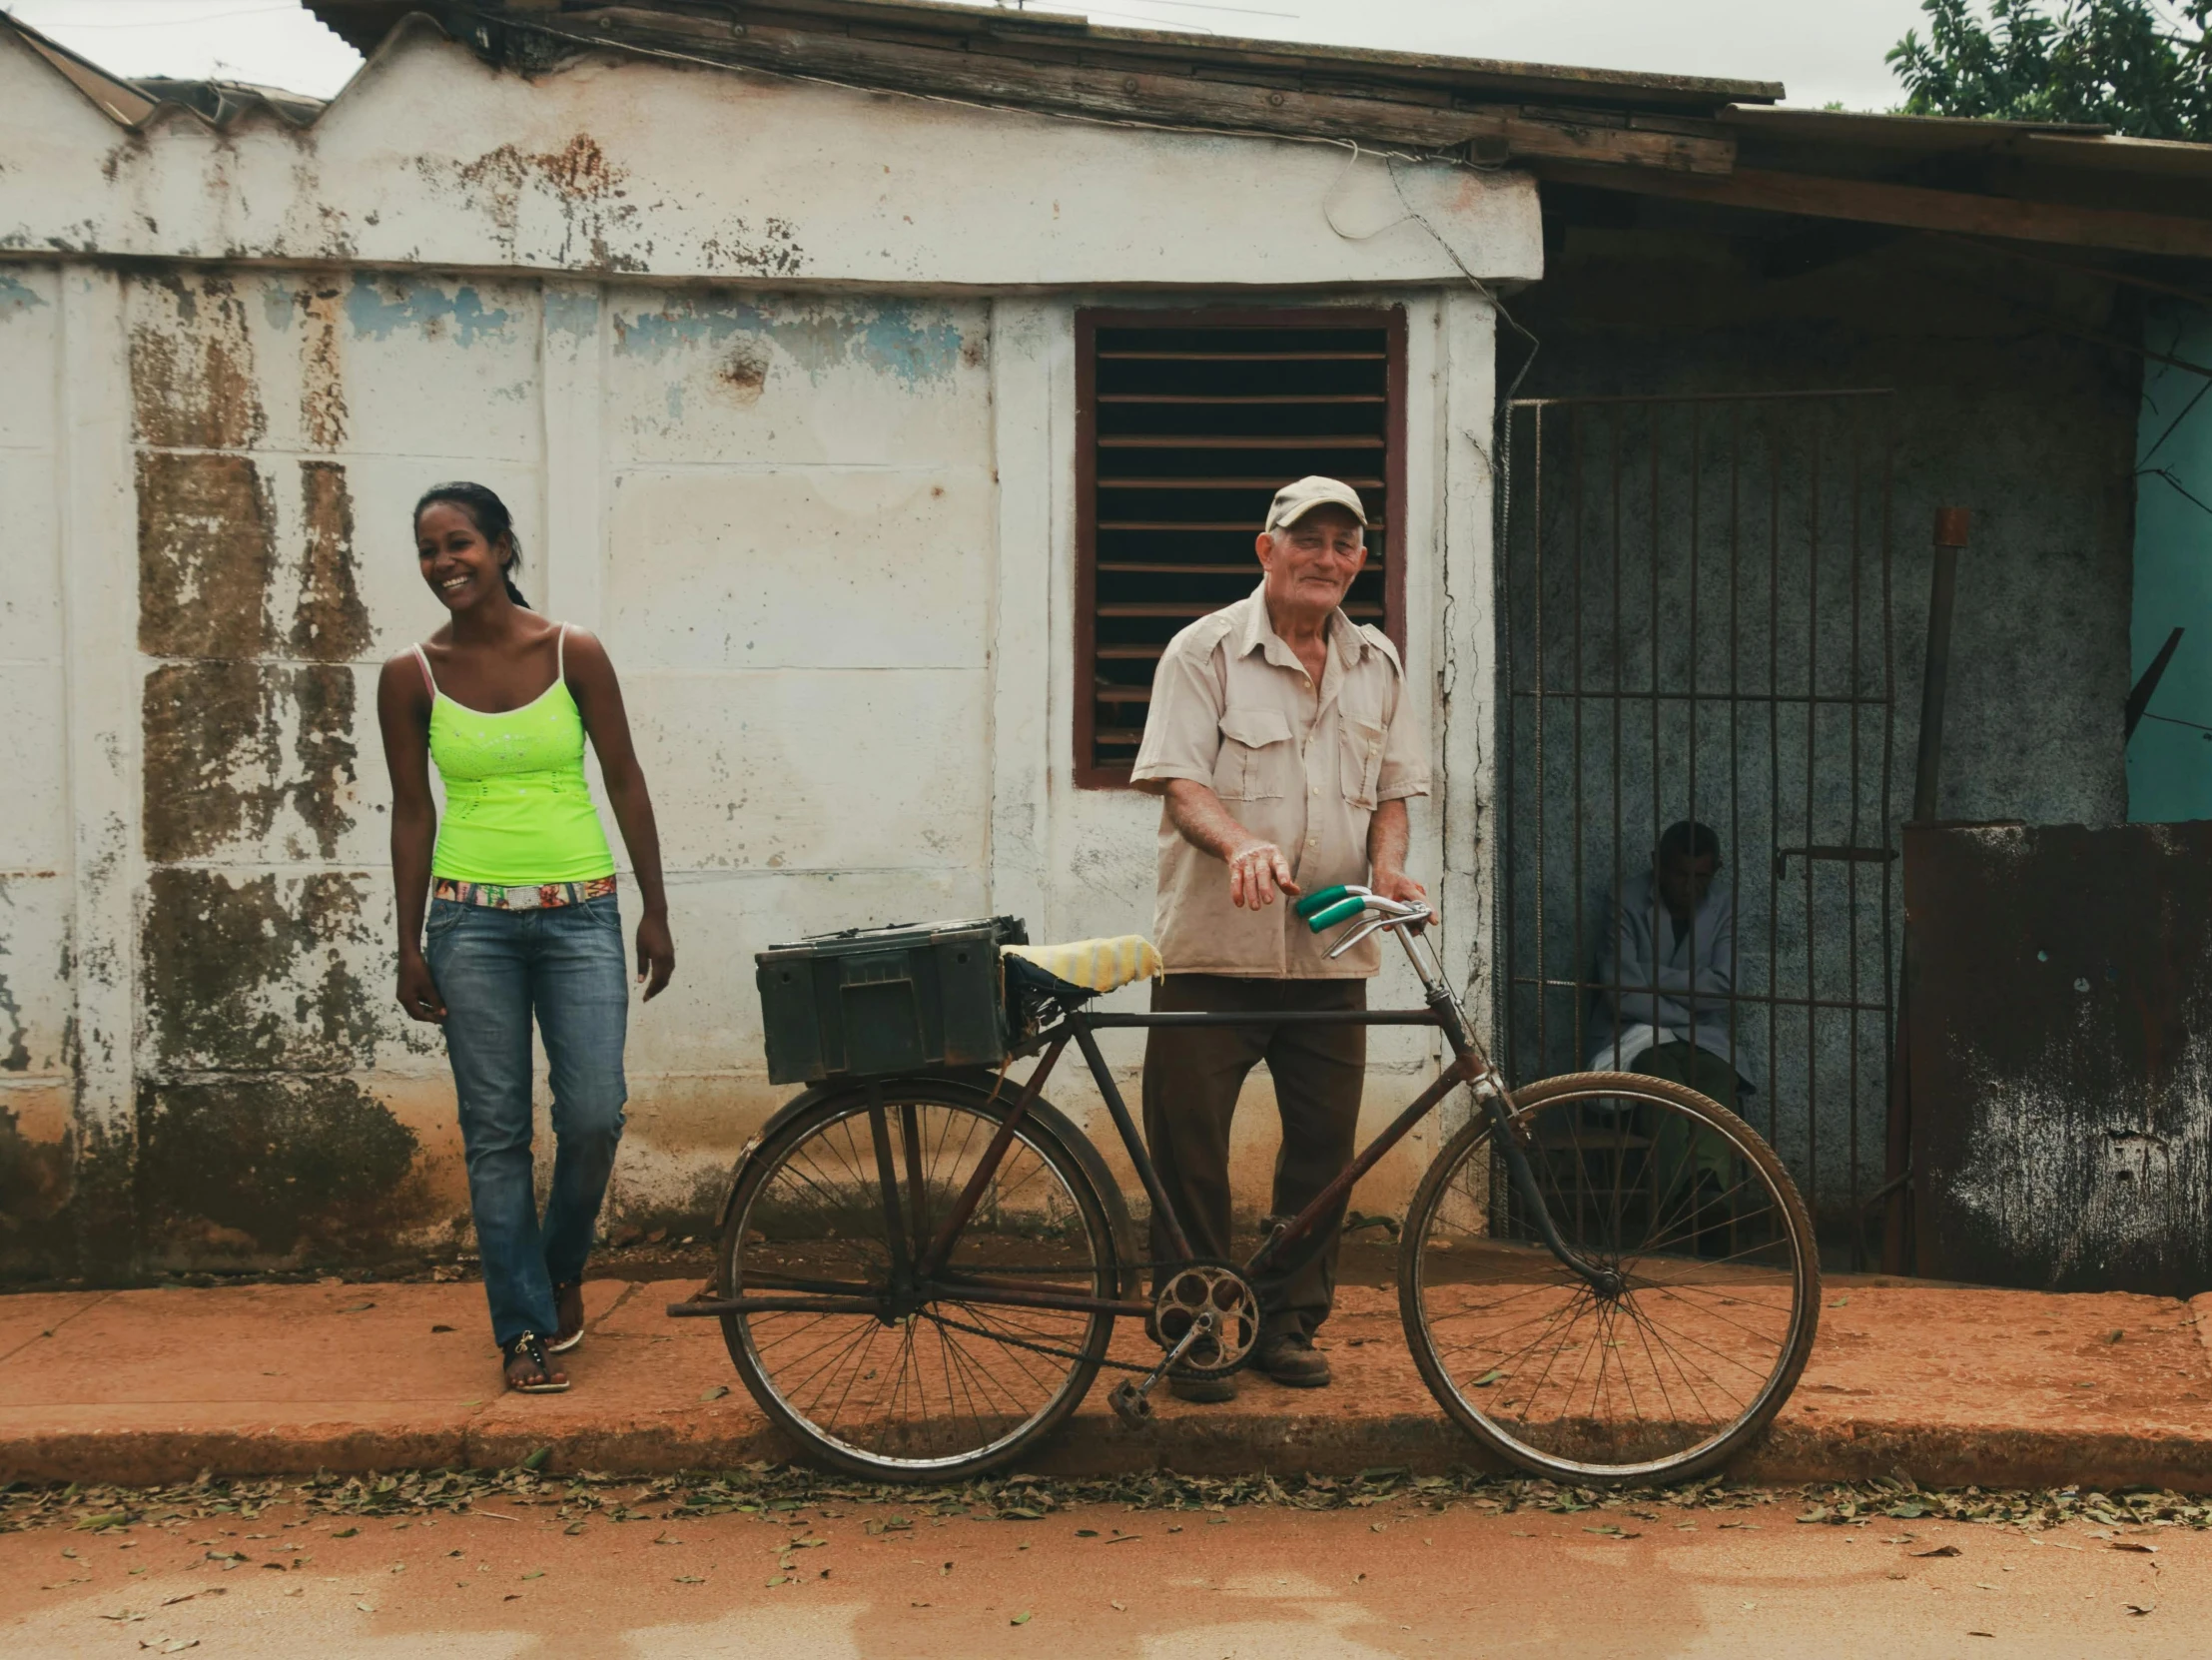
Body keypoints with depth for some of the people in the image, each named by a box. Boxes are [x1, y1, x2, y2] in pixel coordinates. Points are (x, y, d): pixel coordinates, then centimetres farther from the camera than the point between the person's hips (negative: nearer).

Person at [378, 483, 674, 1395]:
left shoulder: (573, 653, -2)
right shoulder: (411, 676, 0)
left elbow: (625, 781, 4)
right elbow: (412, 811, 6)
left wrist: (656, 911, 3)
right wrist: (410, 946, 5)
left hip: (579, 911, 0)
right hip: (471, 918, 1)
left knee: (594, 1115, -6)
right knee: (496, 1132, 2)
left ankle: (561, 1268, 23)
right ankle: (524, 1330, 12)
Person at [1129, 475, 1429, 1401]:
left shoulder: (1377, 664, 14)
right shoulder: (1205, 651, -3)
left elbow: (1392, 789, 18)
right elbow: (1179, 785, -11)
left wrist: (1387, 868, -2)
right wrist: (1241, 842, -30)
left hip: (1332, 953, 4)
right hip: (1214, 949, -4)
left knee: (1324, 1146, 6)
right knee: (1188, 1144, -1)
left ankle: (1288, 1323, 20)